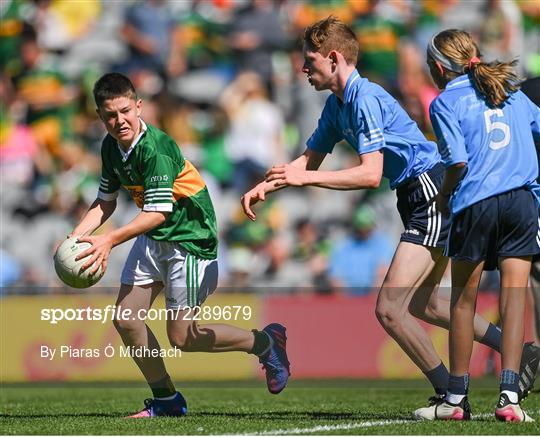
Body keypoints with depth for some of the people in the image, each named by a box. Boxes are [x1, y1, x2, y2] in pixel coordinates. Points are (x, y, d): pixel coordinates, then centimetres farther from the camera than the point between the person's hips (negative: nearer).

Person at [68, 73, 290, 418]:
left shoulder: (156, 148, -26)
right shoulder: (111, 147, 0)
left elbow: (157, 213, -29)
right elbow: (106, 202, 10)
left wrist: (109, 241, -38)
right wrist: (77, 236, -6)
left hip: (190, 238, -8)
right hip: (153, 238, 8)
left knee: (181, 337, -5)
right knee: (125, 319, 1)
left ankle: (266, 343, 14)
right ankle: (166, 399, 16)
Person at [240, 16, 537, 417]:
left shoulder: (365, 98, -19)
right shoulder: (338, 104, 12)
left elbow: (371, 174, -26)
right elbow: (309, 160, 20)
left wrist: (305, 179, -26)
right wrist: (264, 187, 7)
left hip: (432, 199, -11)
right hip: (420, 200, 11)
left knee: (390, 309, -14)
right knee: (421, 305, 24)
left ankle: (450, 395, -4)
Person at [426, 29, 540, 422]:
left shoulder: (445, 102, 1)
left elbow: (458, 161, -9)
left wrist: (444, 196, 8)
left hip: (476, 202, -3)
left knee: (464, 298, 9)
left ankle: (457, 397, 16)